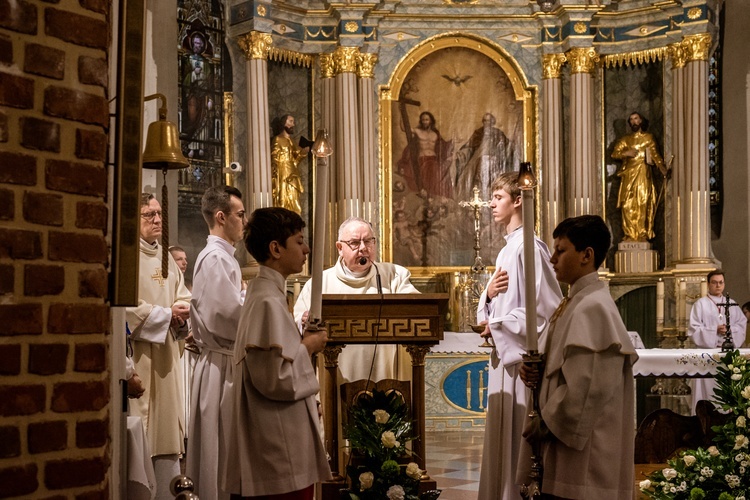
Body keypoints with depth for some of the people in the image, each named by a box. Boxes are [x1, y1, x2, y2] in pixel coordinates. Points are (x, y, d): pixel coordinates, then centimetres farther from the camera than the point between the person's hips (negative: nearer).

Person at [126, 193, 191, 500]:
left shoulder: (165, 257, 16)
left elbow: (183, 296, 17)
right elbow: (126, 308, -16)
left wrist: (183, 311, -5)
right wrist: (167, 314, -13)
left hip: (166, 354, 7)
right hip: (137, 355, -7)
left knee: (167, 425, 9)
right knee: (139, 431, -6)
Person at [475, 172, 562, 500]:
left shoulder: (529, 246, -12)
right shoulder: (506, 249, 17)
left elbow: (546, 307, -20)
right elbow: (488, 310, 18)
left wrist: (497, 323, -11)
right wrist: (489, 294, -5)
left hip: (522, 357, -9)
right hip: (504, 355, 9)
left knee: (520, 443, -3)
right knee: (502, 441, 13)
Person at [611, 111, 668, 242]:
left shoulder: (648, 137, 12)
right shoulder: (625, 140, 18)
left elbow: (655, 154, 3)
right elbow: (614, 153, 9)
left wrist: (662, 167, -10)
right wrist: (626, 153, -10)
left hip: (643, 173, -2)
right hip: (628, 174, 2)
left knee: (643, 203, -10)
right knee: (628, 205, -5)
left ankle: (643, 234, -10)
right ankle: (630, 234, -2)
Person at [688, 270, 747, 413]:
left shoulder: (732, 304, 16)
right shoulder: (700, 304, 4)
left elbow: (742, 324, 9)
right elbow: (694, 329, -4)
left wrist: (729, 330, -10)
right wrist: (715, 331, -14)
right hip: (707, 349, -3)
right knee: (707, 389, -7)